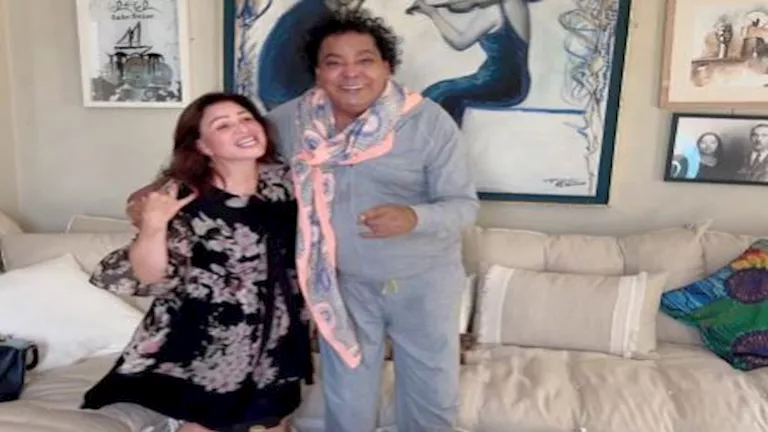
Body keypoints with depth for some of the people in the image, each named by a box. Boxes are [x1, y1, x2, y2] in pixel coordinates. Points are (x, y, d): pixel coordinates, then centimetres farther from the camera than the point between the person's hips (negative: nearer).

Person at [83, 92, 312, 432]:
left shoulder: (283, 179, -6)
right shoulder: (185, 196, -19)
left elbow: (305, 245, 10)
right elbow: (149, 277, -20)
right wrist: (153, 226, -35)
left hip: (276, 339, 5)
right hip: (209, 346, -4)